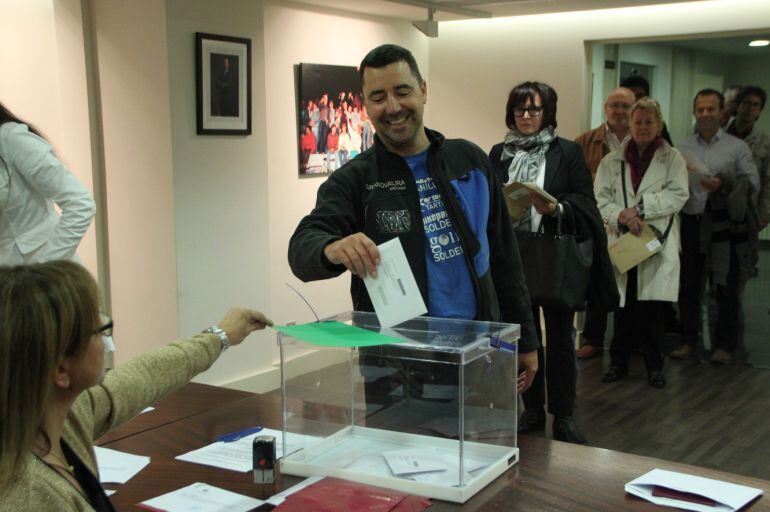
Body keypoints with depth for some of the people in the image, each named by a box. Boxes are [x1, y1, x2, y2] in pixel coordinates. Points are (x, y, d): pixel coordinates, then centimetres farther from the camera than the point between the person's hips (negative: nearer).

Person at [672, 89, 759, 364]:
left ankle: (725, 345, 14)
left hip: (724, 225, -2)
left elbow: (753, 184, -5)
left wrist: (723, 185, -19)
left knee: (726, 287, 3)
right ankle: (688, 340, 22)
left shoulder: (737, 147, 2)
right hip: (691, 221, 2)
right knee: (688, 286, 8)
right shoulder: (683, 148, 10)